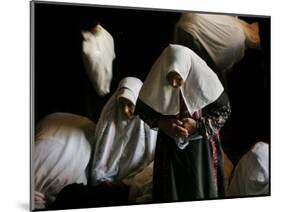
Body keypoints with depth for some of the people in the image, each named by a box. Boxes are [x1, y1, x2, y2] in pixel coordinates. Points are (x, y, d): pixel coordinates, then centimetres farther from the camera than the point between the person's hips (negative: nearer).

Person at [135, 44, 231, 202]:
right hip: (170, 145, 1)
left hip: (201, 146, -1)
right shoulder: (157, 81, -20)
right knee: (170, 189, 14)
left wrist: (198, 125, -23)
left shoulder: (205, 80, -23)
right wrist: (161, 123, -20)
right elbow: (142, 108, -3)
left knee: (201, 188, 14)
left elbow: (224, 110, -10)